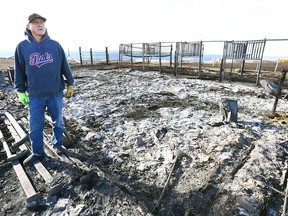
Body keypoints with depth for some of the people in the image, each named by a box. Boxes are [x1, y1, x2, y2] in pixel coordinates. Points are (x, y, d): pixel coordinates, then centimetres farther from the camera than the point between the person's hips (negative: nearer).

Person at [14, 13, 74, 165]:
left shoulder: (55, 45, -1)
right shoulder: (22, 46, 0)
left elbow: (65, 66, 5)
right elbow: (19, 71, 6)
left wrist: (70, 84, 7)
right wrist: (20, 91, 6)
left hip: (56, 93, 0)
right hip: (35, 96, 0)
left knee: (57, 122, 14)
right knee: (35, 127, 7)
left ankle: (57, 144, 35)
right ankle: (37, 152, 25)